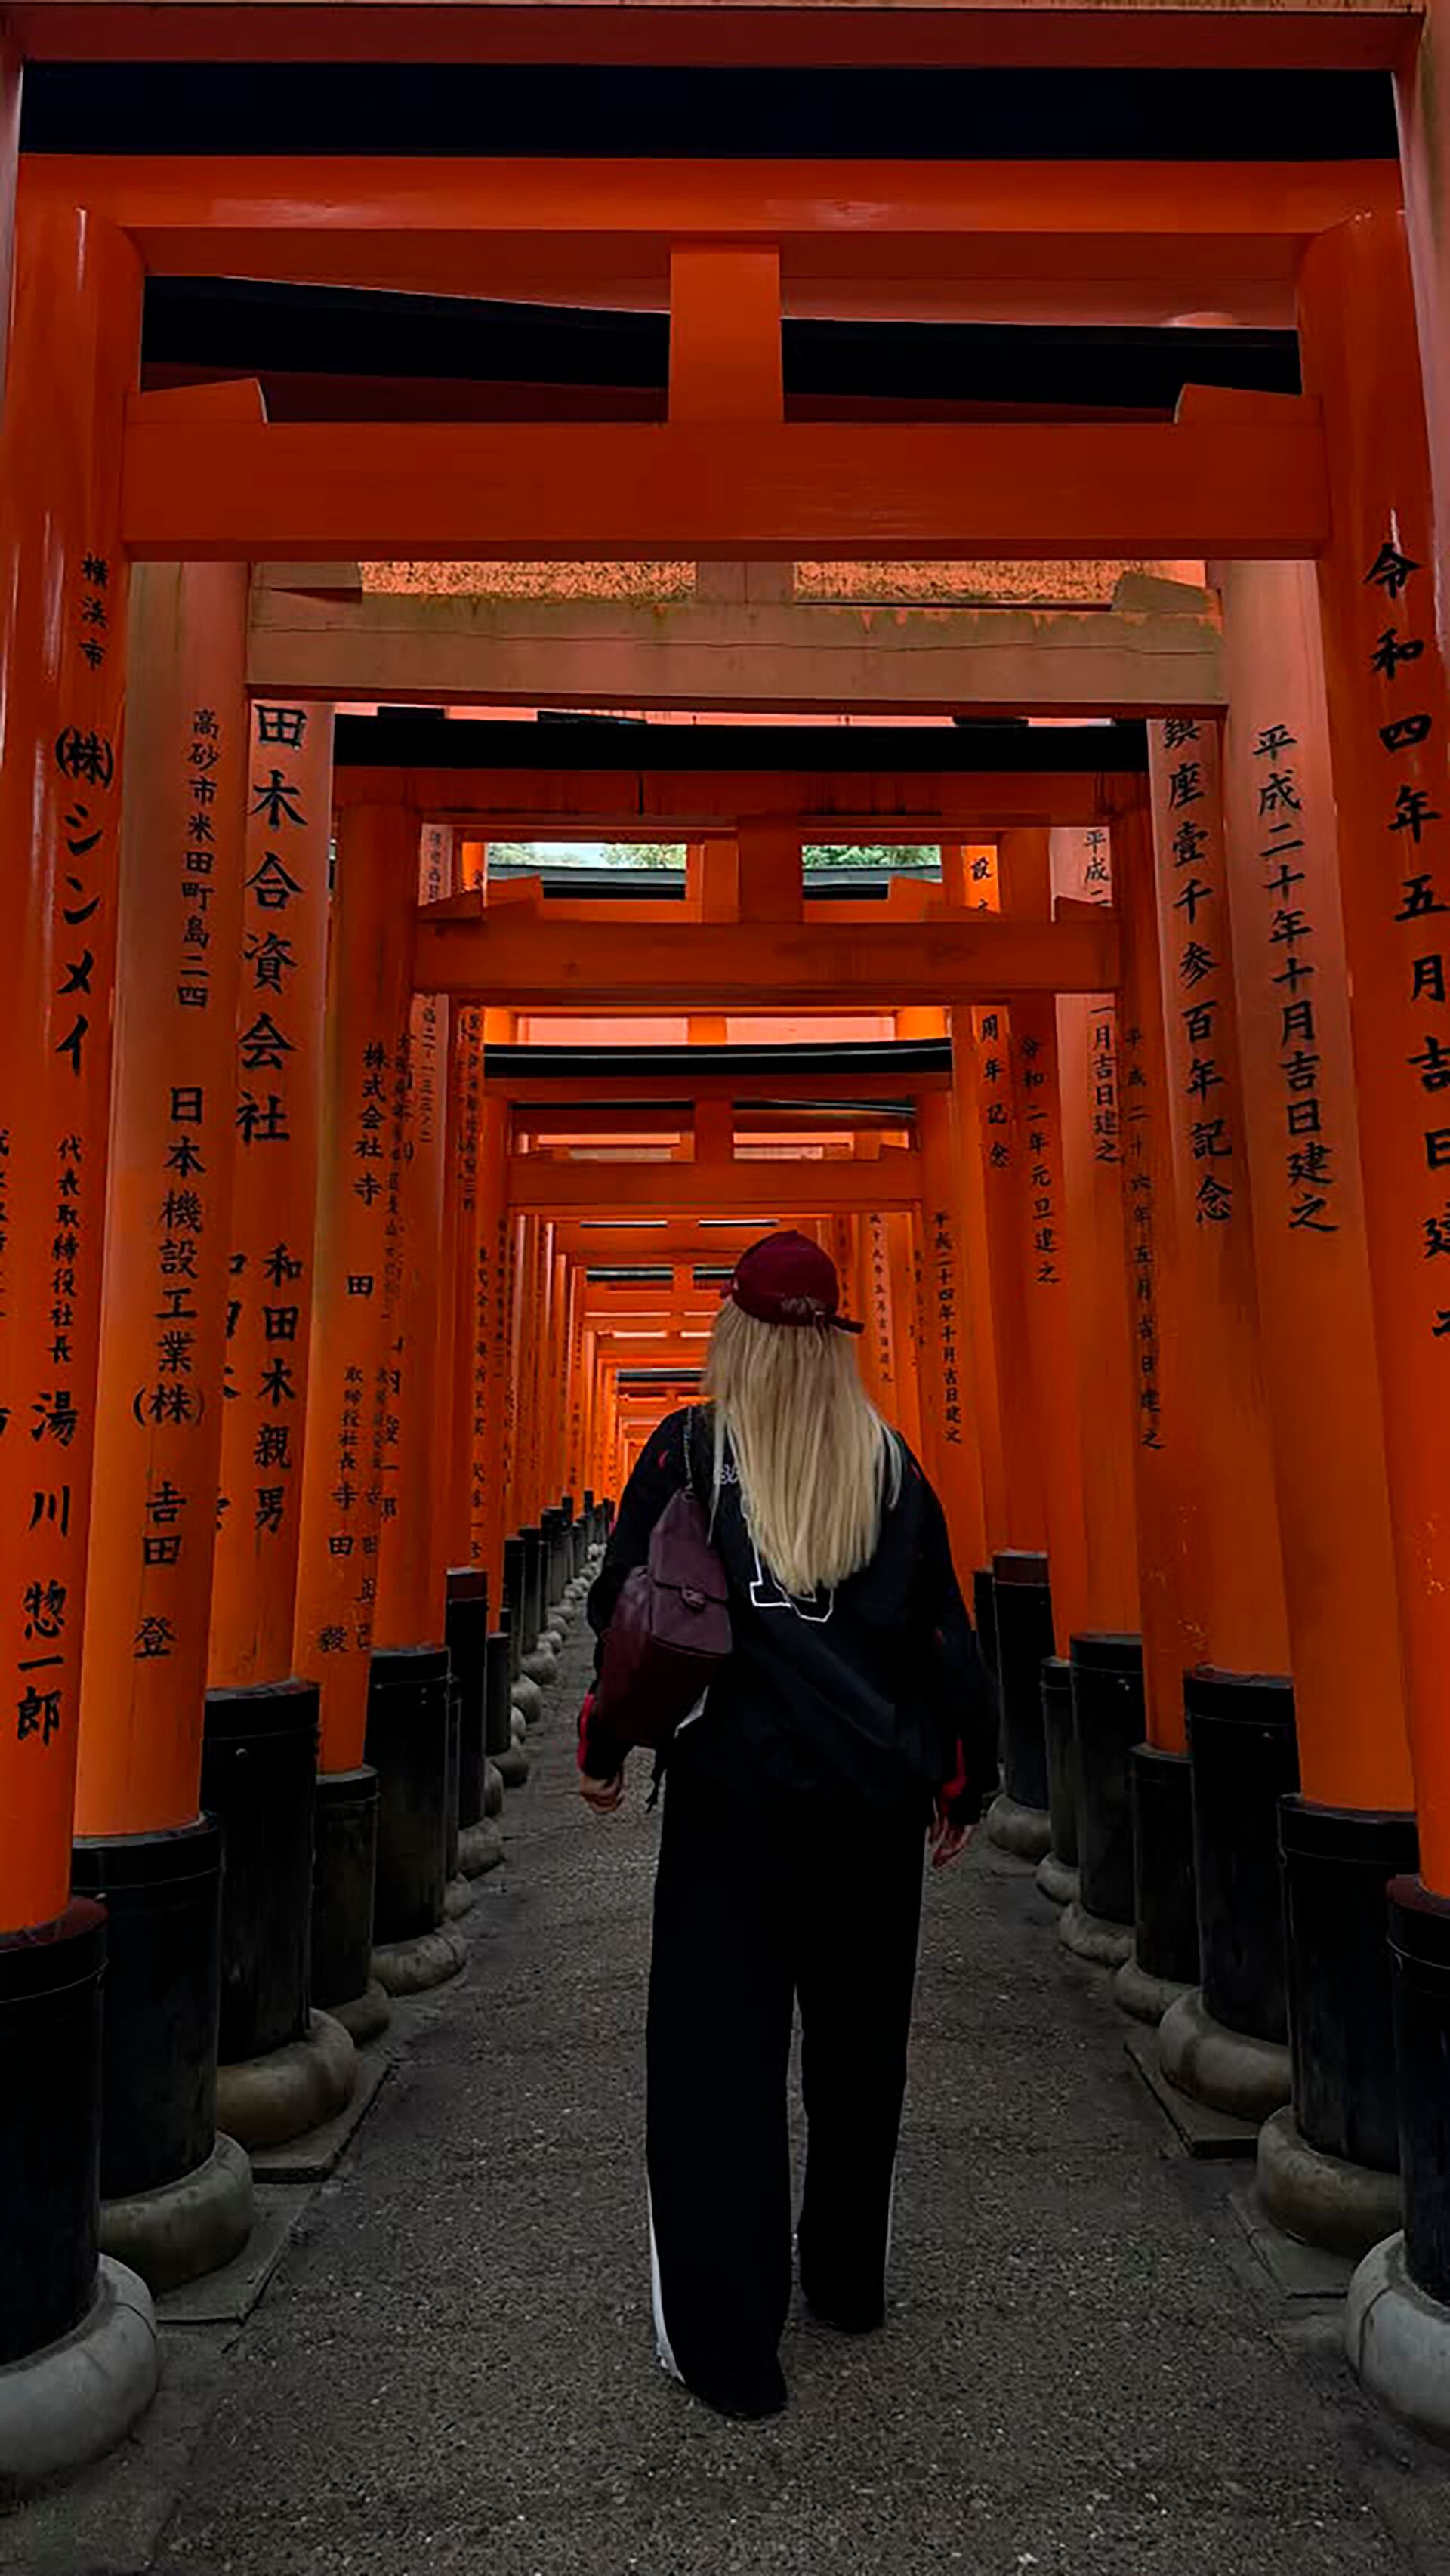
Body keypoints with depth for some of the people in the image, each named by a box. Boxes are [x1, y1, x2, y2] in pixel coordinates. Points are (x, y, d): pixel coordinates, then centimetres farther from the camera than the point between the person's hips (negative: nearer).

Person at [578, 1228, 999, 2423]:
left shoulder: (689, 1449, -6)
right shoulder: (890, 1461, 0)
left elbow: (628, 1607, -6)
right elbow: (941, 1631, 2)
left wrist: (605, 1750, 6)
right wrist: (965, 1777, 12)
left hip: (737, 1791, -3)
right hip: (877, 1792, 3)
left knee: (720, 2049, 7)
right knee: (859, 2036, 19)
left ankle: (729, 2346, 13)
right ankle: (850, 2282, 37)